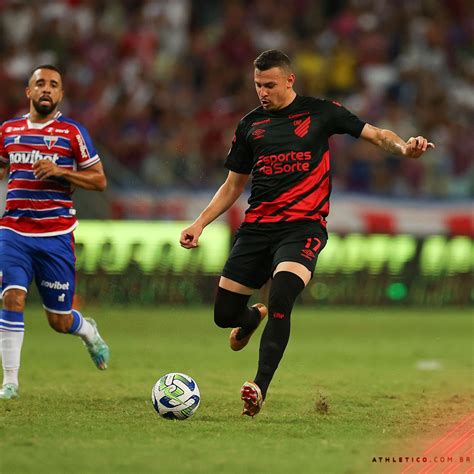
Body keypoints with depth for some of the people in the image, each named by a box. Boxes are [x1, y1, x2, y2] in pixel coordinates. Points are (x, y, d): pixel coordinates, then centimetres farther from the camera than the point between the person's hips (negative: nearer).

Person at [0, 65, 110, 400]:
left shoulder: (73, 132, 0)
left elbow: (99, 180, 1)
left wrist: (60, 171, -13)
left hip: (56, 235, -2)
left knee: (59, 320, 5)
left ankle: (89, 332, 41)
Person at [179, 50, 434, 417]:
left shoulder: (320, 112, 4)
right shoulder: (250, 125, 13)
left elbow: (375, 134, 2)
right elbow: (233, 186, 20)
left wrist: (403, 147, -20)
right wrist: (200, 223, 9)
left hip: (303, 226, -4)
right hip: (256, 228, 4)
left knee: (281, 298, -29)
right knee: (224, 314, 2)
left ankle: (261, 387, -30)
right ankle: (254, 317, 40)